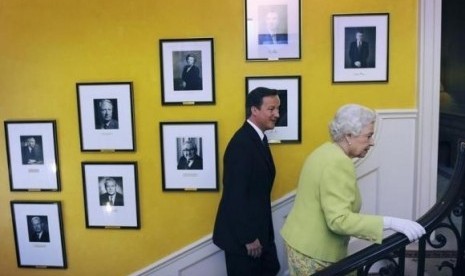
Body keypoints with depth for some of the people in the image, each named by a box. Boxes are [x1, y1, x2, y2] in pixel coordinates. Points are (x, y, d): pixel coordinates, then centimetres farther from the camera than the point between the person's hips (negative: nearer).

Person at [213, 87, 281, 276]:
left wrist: (258, 233, 12)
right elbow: (236, 195, -25)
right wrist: (248, 237, -20)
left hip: (259, 229, 9)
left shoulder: (259, 138, 7)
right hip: (242, 235, -9)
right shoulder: (241, 144, -23)